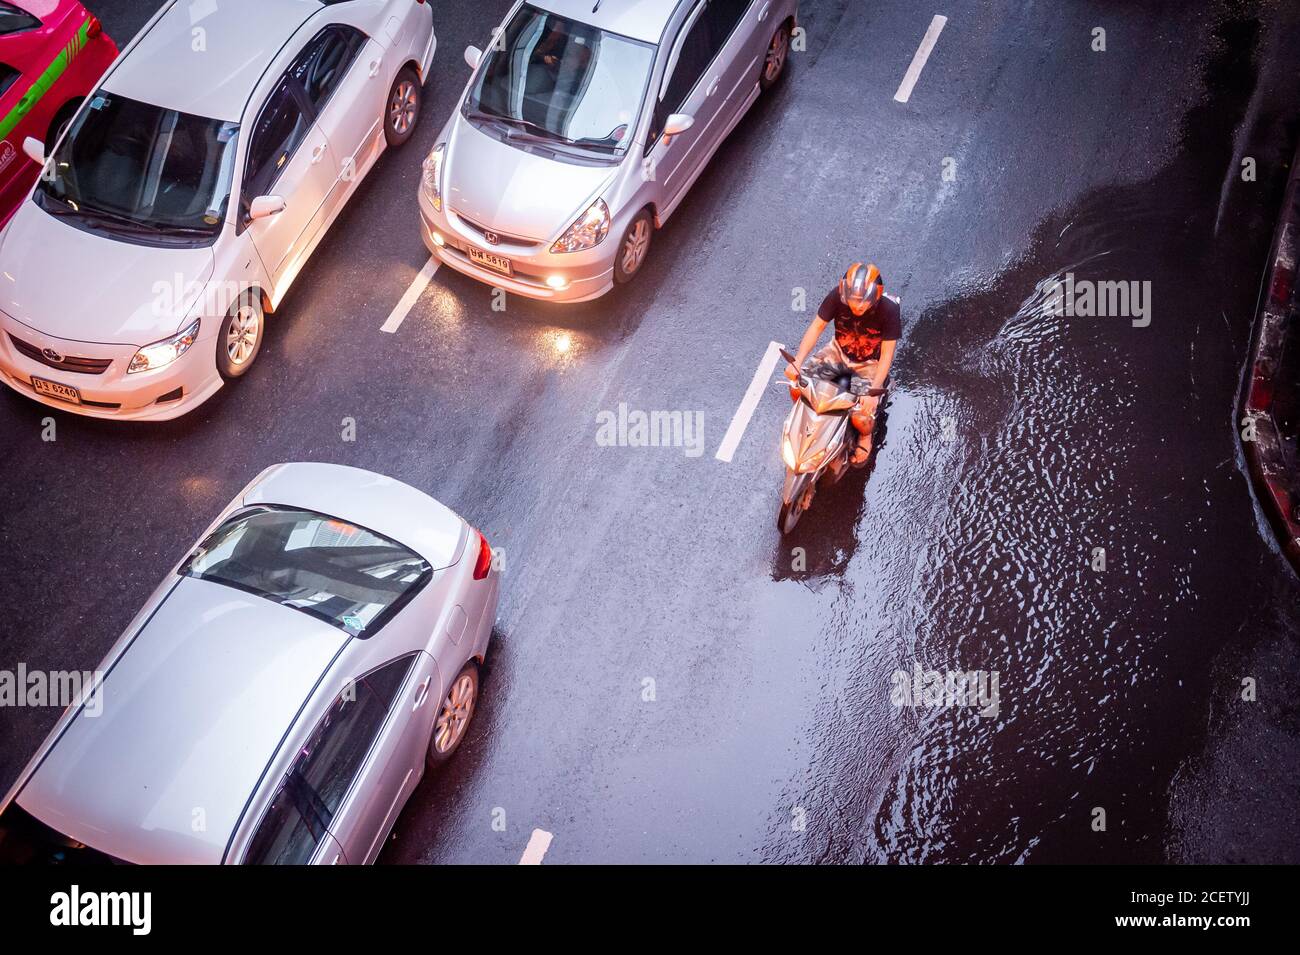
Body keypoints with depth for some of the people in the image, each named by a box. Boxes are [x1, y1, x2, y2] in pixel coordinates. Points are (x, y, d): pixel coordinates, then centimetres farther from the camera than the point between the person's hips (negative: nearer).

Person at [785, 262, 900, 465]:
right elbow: (817, 327, -17)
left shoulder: (889, 310, -30)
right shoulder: (837, 296, -24)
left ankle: (865, 436, 19)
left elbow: (887, 354, -25)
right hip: (838, 350, 3)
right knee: (797, 382, -14)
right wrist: (797, 362, -27)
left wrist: (873, 391, -35)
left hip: (869, 363, -3)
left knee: (861, 418, -20)